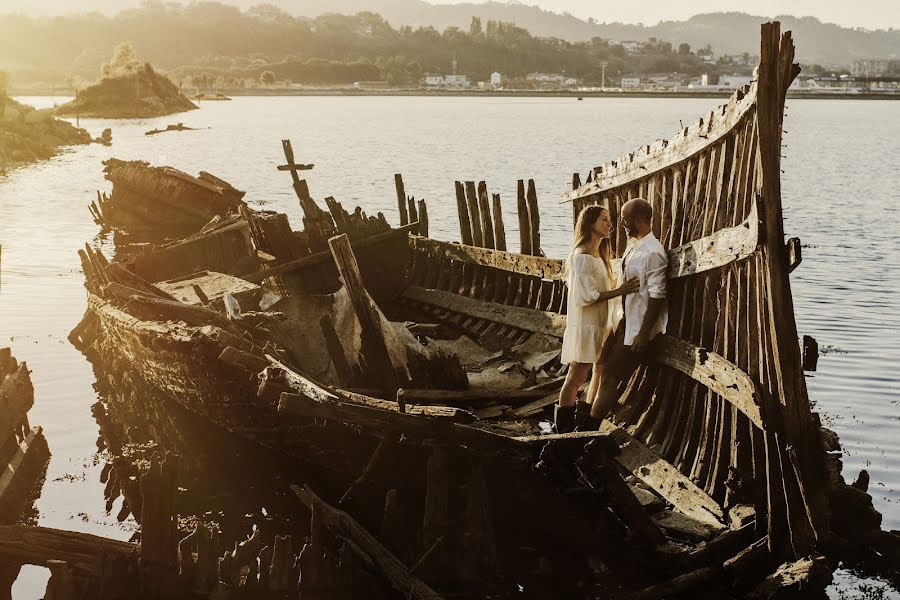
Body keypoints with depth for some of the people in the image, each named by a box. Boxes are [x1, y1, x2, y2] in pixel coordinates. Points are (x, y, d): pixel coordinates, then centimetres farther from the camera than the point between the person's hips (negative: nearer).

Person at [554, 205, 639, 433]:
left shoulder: (597, 255, 15)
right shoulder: (582, 256, -15)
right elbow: (586, 295, -22)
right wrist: (620, 291, -23)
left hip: (600, 325, 10)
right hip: (584, 326, -10)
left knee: (601, 372, 11)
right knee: (578, 376, -5)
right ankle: (564, 429, 0)